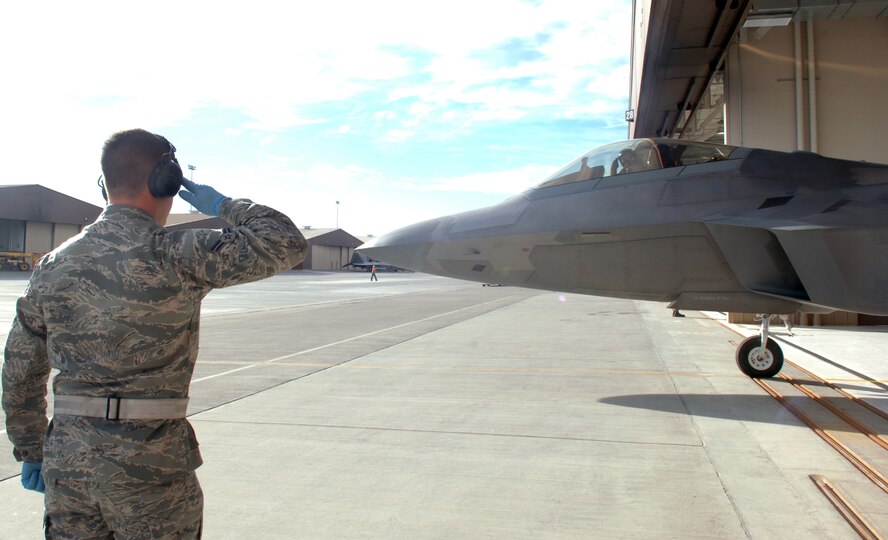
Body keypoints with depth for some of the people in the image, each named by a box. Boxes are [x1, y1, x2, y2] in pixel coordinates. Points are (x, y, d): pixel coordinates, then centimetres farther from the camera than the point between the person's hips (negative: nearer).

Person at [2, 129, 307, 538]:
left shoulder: (53, 265, 5)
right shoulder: (176, 258, -14)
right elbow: (286, 243, -13)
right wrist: (224, 206, 2)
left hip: (66, 459, 6)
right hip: (148, 463, -5)